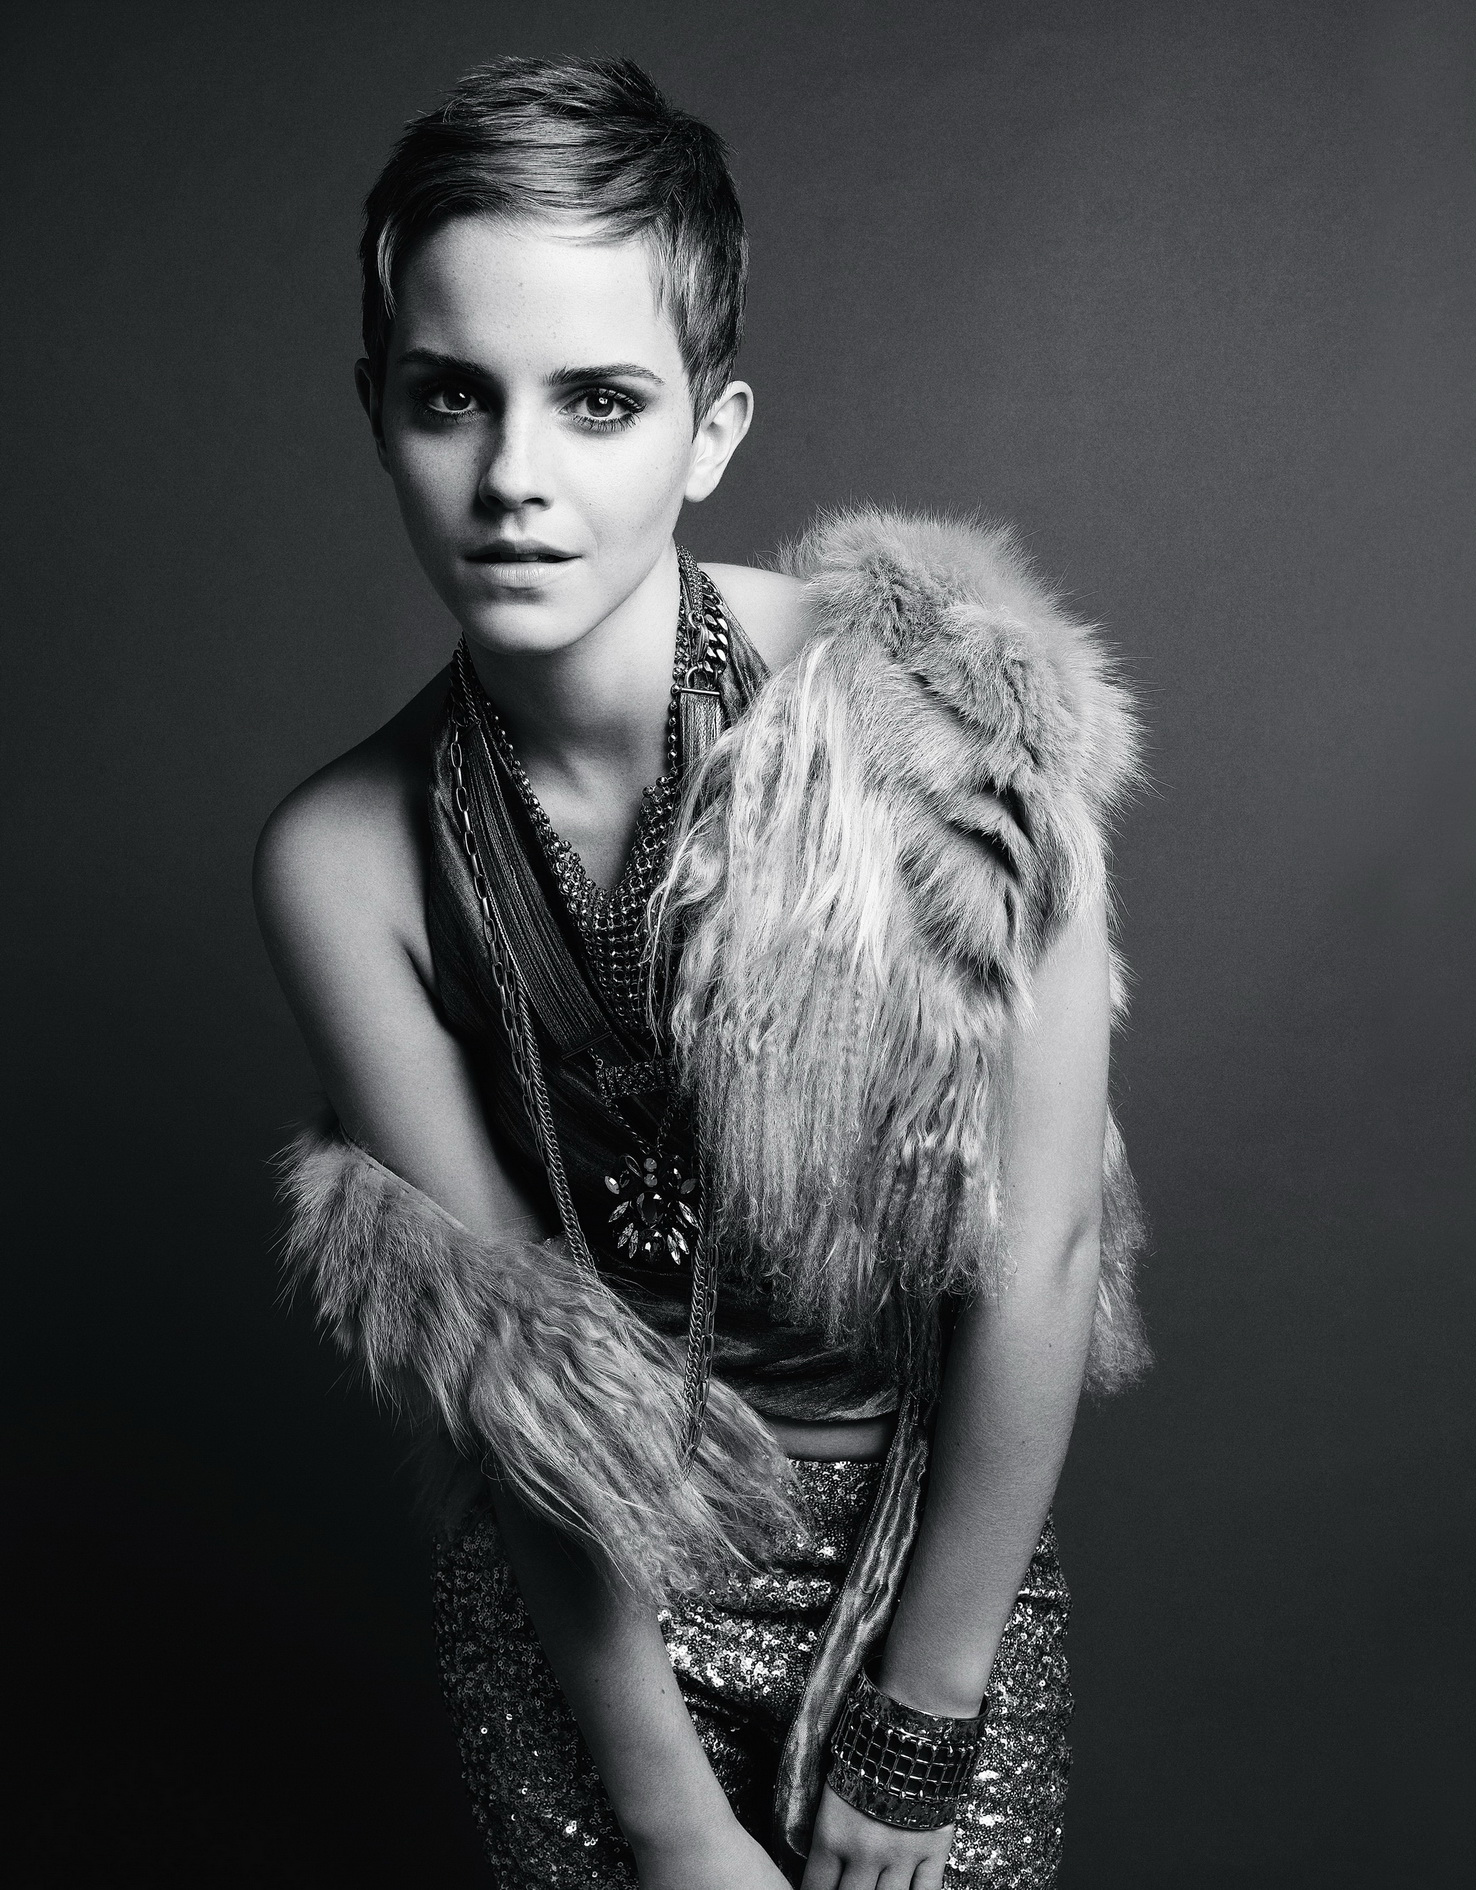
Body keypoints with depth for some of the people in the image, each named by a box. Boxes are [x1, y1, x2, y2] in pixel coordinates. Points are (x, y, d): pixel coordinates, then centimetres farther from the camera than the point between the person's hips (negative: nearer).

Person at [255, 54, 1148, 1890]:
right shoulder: (342, 860, -17)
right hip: (575, 1594, 2)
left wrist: (913, 1741, -12)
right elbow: (511, 1374, -13)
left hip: (936, 1539, -1)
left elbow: (1034, 1273, -19)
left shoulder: (942, 709, -24)